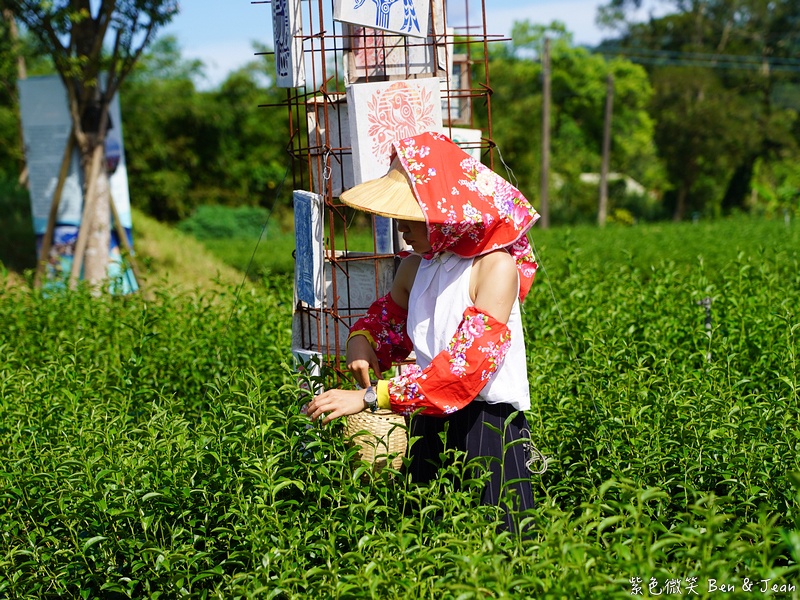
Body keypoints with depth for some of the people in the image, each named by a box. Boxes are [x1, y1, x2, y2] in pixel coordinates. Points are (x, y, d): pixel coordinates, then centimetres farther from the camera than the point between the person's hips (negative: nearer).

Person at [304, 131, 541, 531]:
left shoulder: (496, 266, -15)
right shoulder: (415, 266, 7)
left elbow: (469, 361, -26)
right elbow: (389, 321, 27)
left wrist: (372, 397, -29)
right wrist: (362, 338, 0)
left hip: (487, 421, -6)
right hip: (427, 421, 6)